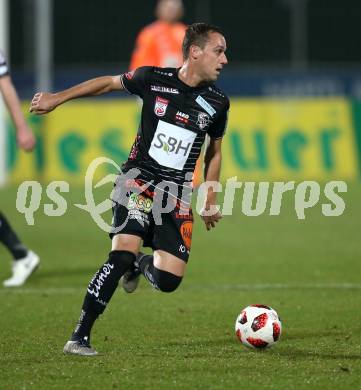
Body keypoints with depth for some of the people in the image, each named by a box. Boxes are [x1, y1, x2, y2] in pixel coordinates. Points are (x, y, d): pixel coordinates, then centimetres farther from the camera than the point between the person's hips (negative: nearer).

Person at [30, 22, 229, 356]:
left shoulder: (218, 102, 1)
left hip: (177, 194, 3)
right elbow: (109, 83, 11)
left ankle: (140, 265, 31)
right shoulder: (153, 79, -6)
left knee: (169, 280, -8)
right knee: (123, 252, -25)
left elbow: (214, 151, 17)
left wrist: (210, 200, 16)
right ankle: (80, 337, -18)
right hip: (139, 181, -3)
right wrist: (58, 98, 13)